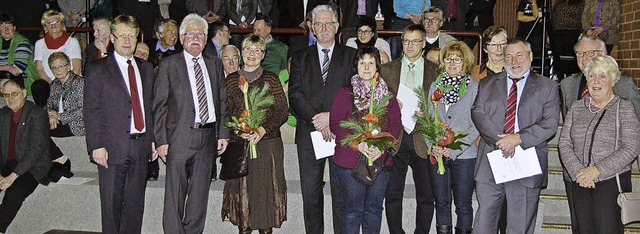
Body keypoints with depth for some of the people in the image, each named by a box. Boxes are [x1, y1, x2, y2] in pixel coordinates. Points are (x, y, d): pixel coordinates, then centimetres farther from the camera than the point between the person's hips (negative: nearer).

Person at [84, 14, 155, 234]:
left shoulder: (146, 68, 13)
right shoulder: (97, 69, 0)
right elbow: (91, 111, -5)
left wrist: (153, 139, 7)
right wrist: (96, 146, -11)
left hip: (141, 147, 4)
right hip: (113, 147, -4)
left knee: (135, 203, 10)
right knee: (112, 203, 5)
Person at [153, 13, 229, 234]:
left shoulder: (215, 64, 13)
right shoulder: (168, 65, 1)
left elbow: (222, 101, 12)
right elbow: (160, 105, -2)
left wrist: (223, 133, 5)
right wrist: (161, 140, -9)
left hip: (208, 137, 4)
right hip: (180, 137, -4)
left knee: (199, 194, 11)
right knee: (175, 195, 0)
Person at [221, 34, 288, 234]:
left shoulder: (271, 79, 4)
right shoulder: (231, 80, 10)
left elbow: (282, 112, 0)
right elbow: (224, 113, 7)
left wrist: (263, 129, -13)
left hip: (267, 144, -1)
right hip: (239, 144, 1)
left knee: (266, 189, -1)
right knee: (241, 189, 2)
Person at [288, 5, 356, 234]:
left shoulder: (351, 56, 8)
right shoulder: (300, 57, 12)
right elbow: (295, 94, 1)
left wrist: (332, 117, -14)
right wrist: (315, 119, -13)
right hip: (309, 132, 2)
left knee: (341, 192, 2)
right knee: (310, 193, 6)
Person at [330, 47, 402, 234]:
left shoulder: (387, 94, 11)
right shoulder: (345, 93, 3)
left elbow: (396, 124, 6)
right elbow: (335, 123, -4)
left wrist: (382, 146, -11)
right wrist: (358, 143, -17)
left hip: (381, 160, 3)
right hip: (349, 160, -3)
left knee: (374, 208, 10)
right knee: (352, 209, 1)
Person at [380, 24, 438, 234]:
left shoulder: (435, 71, 6)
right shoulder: (387, 69, 10)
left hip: (422, 139, -1)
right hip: (394, 139, 1)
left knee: (426, 196, 5)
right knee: (392, 194, 5)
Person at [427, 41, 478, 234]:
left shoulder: (474, 87, -2)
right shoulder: (435, 86, 10)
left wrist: (455, 148, -14)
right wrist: (432, 145, -6)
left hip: (464, 155, -3)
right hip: (437, 154, 3)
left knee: (463, 205, 4)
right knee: (441, 204, 11)